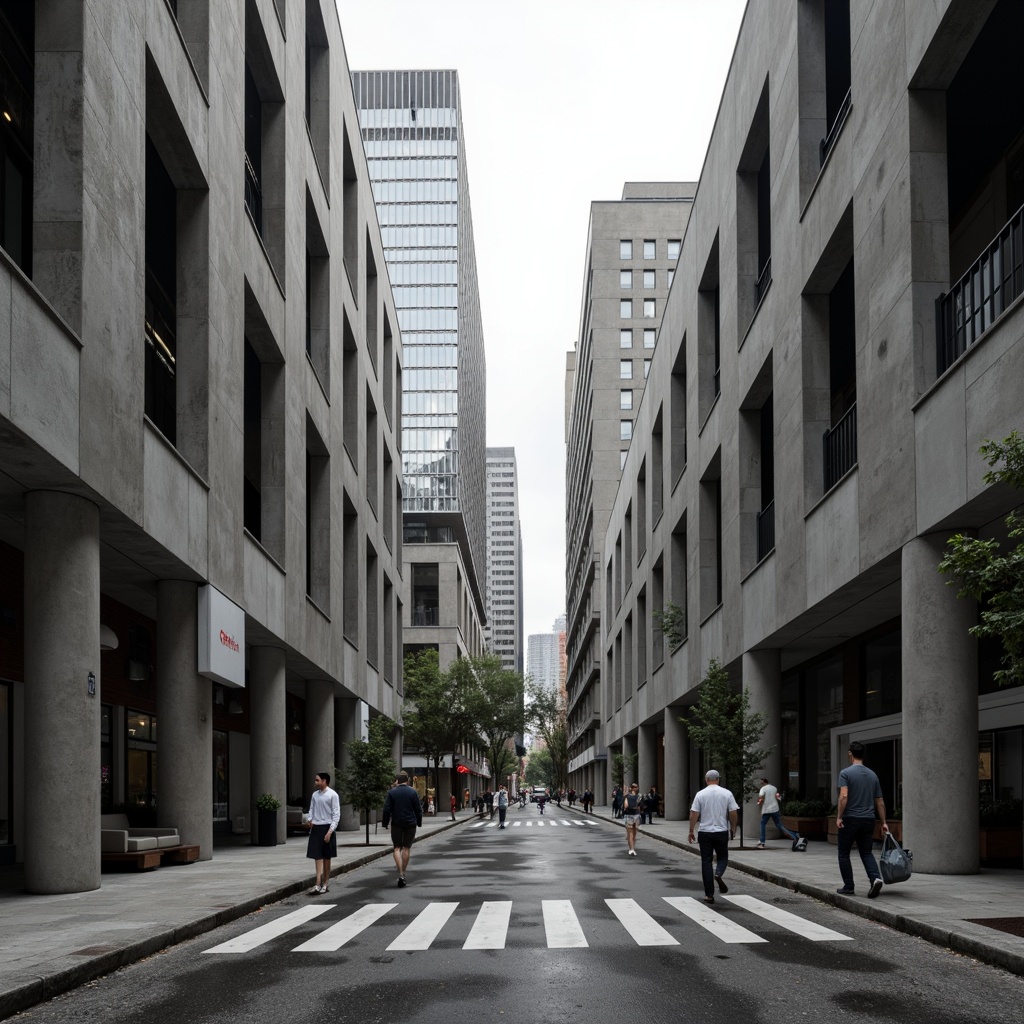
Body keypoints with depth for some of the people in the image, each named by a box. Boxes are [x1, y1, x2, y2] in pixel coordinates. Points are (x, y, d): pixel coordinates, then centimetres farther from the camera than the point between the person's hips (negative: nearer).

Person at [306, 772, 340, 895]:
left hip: (327, 828, -4)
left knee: (326, 858, 7)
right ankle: (318, 885, -6)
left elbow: (336, 814, -9)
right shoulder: (315, 794, 8)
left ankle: (324, 885, 15)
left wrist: (330, 831, -15)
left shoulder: (332, 795, -7)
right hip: (316, 828, 4)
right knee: (318, 857, -1)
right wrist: (310, 819, -4)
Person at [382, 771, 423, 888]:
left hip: (396, 824, -1)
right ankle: (403, 872, 13)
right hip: (410, 824, 1)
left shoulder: (391, 792, -3)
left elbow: (387, 810, -4)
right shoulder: (413, 792, -1)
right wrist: (419, 822, 13)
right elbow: (418, 809, 2)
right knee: (407, 848, 10)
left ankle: (400, 873, -14)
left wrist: (385, 822, 6)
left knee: (397, 848, 3)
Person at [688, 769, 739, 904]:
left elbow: (694, 814, -4)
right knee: (722, 857, 17)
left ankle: (709, 894, 4)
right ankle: (718, 874, -17)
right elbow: (733, 813, -1)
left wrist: (691, 830, 6)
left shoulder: (700, 794, -3)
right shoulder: (727, 793, -2)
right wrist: (733, 828, 13)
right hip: (722, 832, 0)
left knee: (706, 862, 6)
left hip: (704, 832, 0)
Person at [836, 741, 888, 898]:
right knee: (866, 853, 10)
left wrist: (839, 817, -17)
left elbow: (843, 796, -21)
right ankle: (875, 878, -14)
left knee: (844, 854, 9)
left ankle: (848, 887, 10)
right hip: (868, 820, 5)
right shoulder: (872, 775, 9)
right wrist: (884, 823, 16)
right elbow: (880, 802, 11)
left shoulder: (846, 773, -8)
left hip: (850, 820, -5)